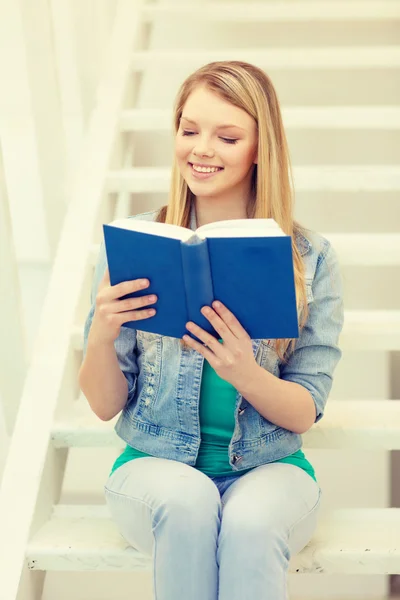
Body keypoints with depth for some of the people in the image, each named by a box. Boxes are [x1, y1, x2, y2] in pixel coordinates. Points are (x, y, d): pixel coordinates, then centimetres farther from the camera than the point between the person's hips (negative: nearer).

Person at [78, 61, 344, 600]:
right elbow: (105, 406, -1)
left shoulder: (311, 259, -3)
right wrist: (101, 336, -23)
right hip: (156, 466, 1)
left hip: (270, 471, 0)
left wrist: (244, 372, -25)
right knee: (187, 501, -32)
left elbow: (304, 414, -3)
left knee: (249, 522, -33)